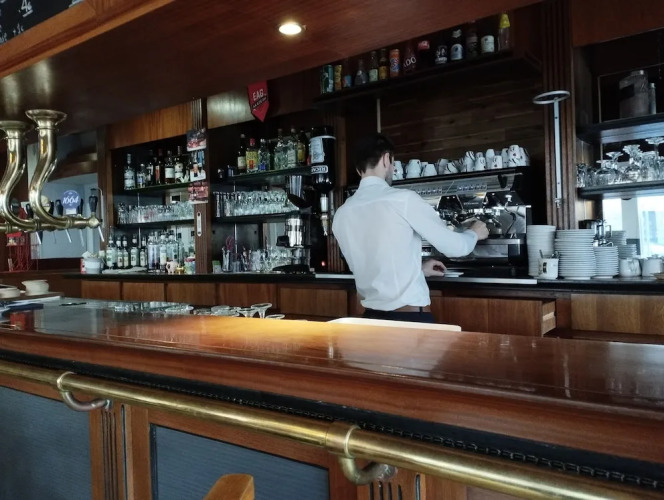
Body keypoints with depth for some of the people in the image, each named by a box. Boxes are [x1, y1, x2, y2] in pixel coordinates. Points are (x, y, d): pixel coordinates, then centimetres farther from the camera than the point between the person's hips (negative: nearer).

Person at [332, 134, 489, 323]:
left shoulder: (342, 214, 4)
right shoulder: (403, 199, -11)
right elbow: (454, 246, -2)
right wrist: (474, 233, 20)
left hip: (372, 316, 5)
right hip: (410, 315, -5)